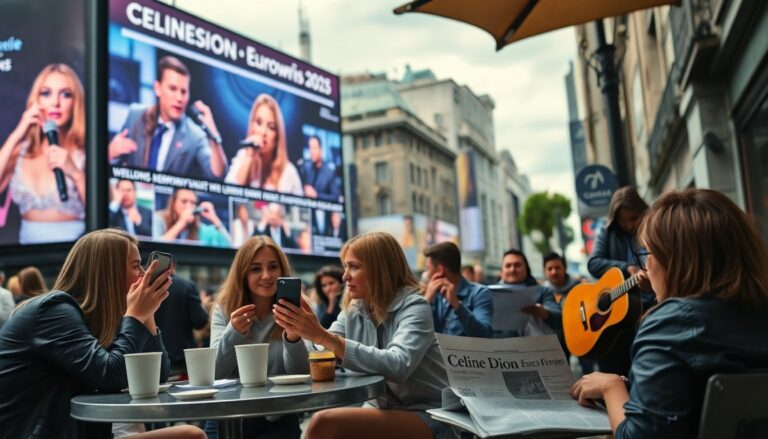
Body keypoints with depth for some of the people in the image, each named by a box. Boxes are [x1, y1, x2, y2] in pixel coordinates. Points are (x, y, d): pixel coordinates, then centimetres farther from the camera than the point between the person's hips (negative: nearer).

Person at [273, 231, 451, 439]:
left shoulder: (414, 307, -12)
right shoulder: (352, 311, 7)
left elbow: (398, 366, -30)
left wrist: (323, 336, -32)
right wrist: (296, 332, -17)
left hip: (427, 415, -6)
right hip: (388, 412, 6)